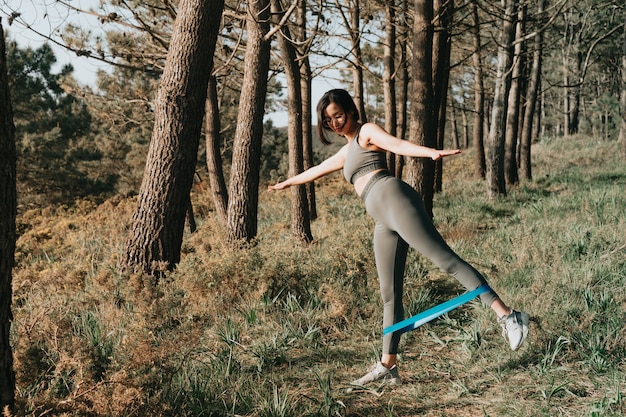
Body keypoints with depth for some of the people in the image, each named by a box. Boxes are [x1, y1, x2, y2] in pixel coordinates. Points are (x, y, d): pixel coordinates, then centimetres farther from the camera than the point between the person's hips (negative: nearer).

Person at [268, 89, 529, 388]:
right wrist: (287, 182, 63)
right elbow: (317, 170, 49)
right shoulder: (347, 151, 32)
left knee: (445, 259, -19)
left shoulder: (367, 132, 9)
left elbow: (397, 144, -12)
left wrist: (430, 152, -30)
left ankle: (508, 317, -24)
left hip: (392, 198, -8)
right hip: (383, 221, 8)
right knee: (389, 295, 6)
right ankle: (388, 366, 8)